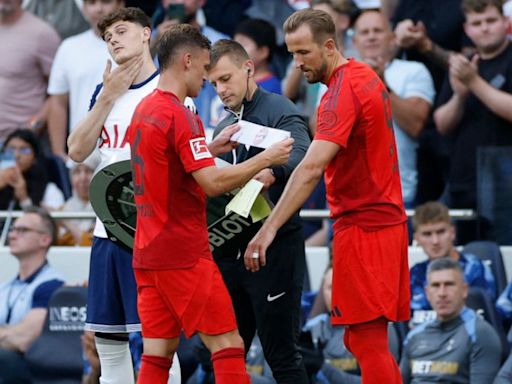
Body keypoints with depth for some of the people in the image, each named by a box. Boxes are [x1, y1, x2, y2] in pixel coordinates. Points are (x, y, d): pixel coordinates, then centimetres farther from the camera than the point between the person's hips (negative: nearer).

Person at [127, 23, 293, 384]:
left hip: (149, 253, 9)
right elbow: (213, 183, -21)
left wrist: (212, 148, 18)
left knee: (157, 355, 7)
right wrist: (266, 159, -12)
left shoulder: (145, 110, 12)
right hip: (184, 255, -9)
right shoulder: (180, 116, -15)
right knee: (228, 346, -3)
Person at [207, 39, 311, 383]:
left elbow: (301, 156, -26)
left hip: (274, 250, -8)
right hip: (229, 251, 8)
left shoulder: (279, 110, -6)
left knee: (281, 355, -5)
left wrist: (270, 172, -44)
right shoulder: (225, 127, 19)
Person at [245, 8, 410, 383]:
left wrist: (270, 228, -31)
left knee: (368, 339, -9)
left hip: (362, 226, -9)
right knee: (369, 339, 11)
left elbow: (311, 169, -27)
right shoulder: (366, 76, 12)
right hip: (387, 221, 9)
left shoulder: (343, 91, -17)